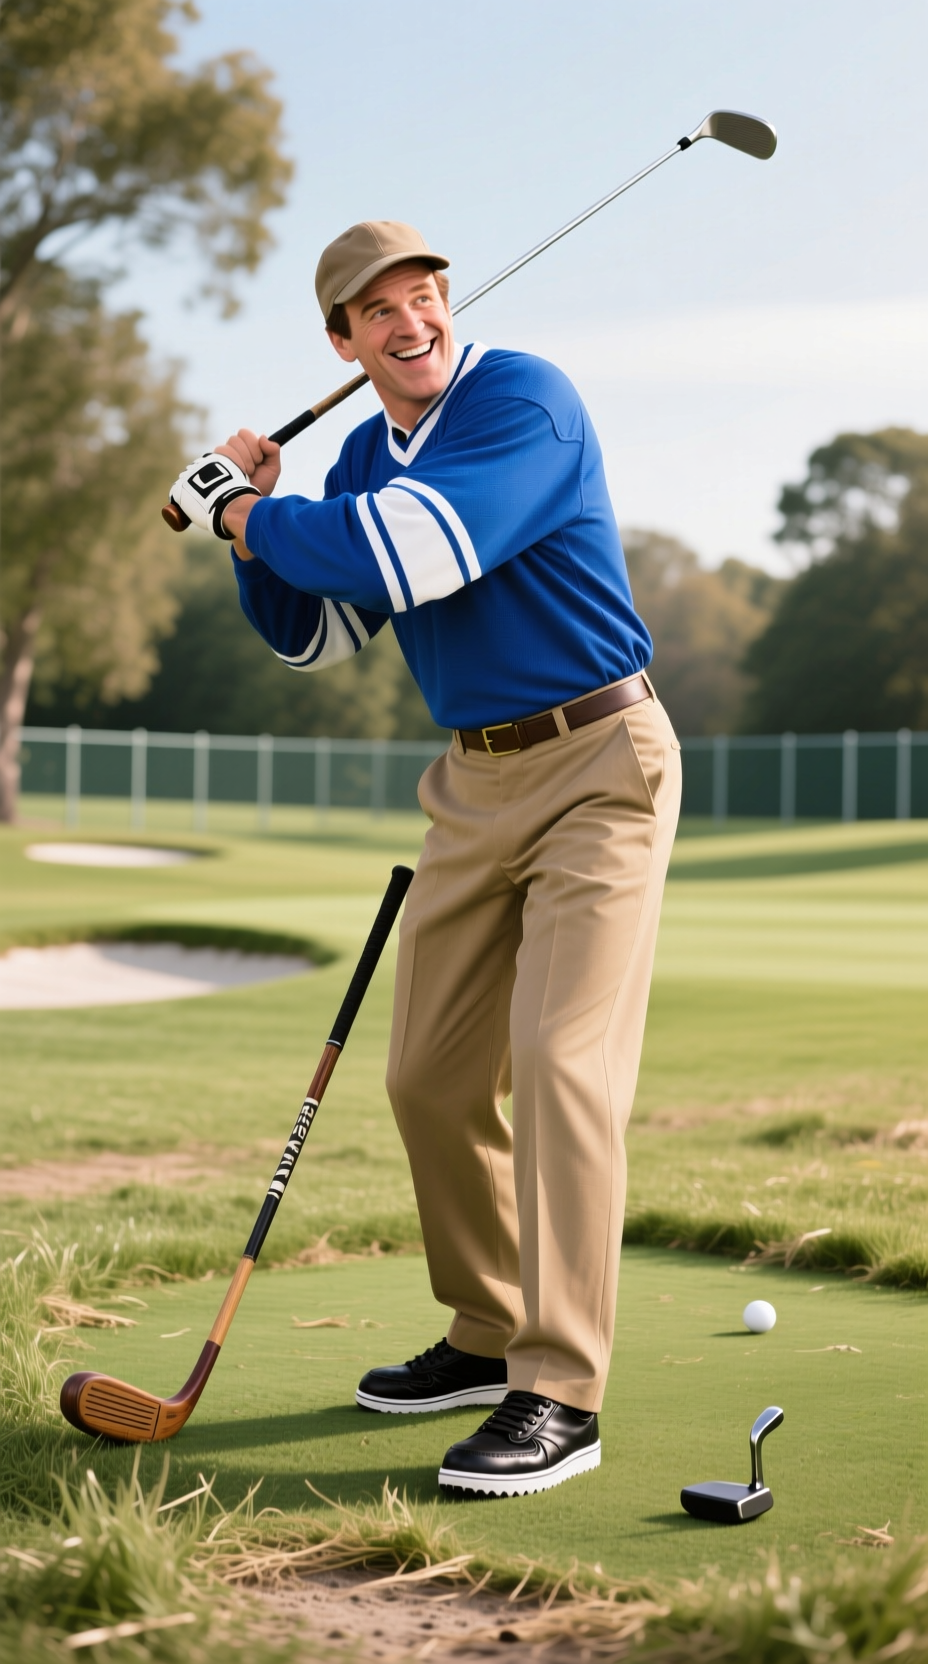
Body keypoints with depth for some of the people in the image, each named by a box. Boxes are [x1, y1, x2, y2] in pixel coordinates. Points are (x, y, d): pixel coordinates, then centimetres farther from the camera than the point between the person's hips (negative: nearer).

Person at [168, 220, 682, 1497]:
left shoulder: (525, 400, -16)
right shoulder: (365, 455, 9)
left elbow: (405, 559, -29)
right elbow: (315, 636, 17)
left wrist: (245, 509, -12)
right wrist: (256, 519, 0)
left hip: (598, 766, -8)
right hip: (476, 780, 8)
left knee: (562, 1058, -17)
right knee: (431, 1076, 8)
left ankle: (562, 1396, -14)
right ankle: (489, 1338, 24)